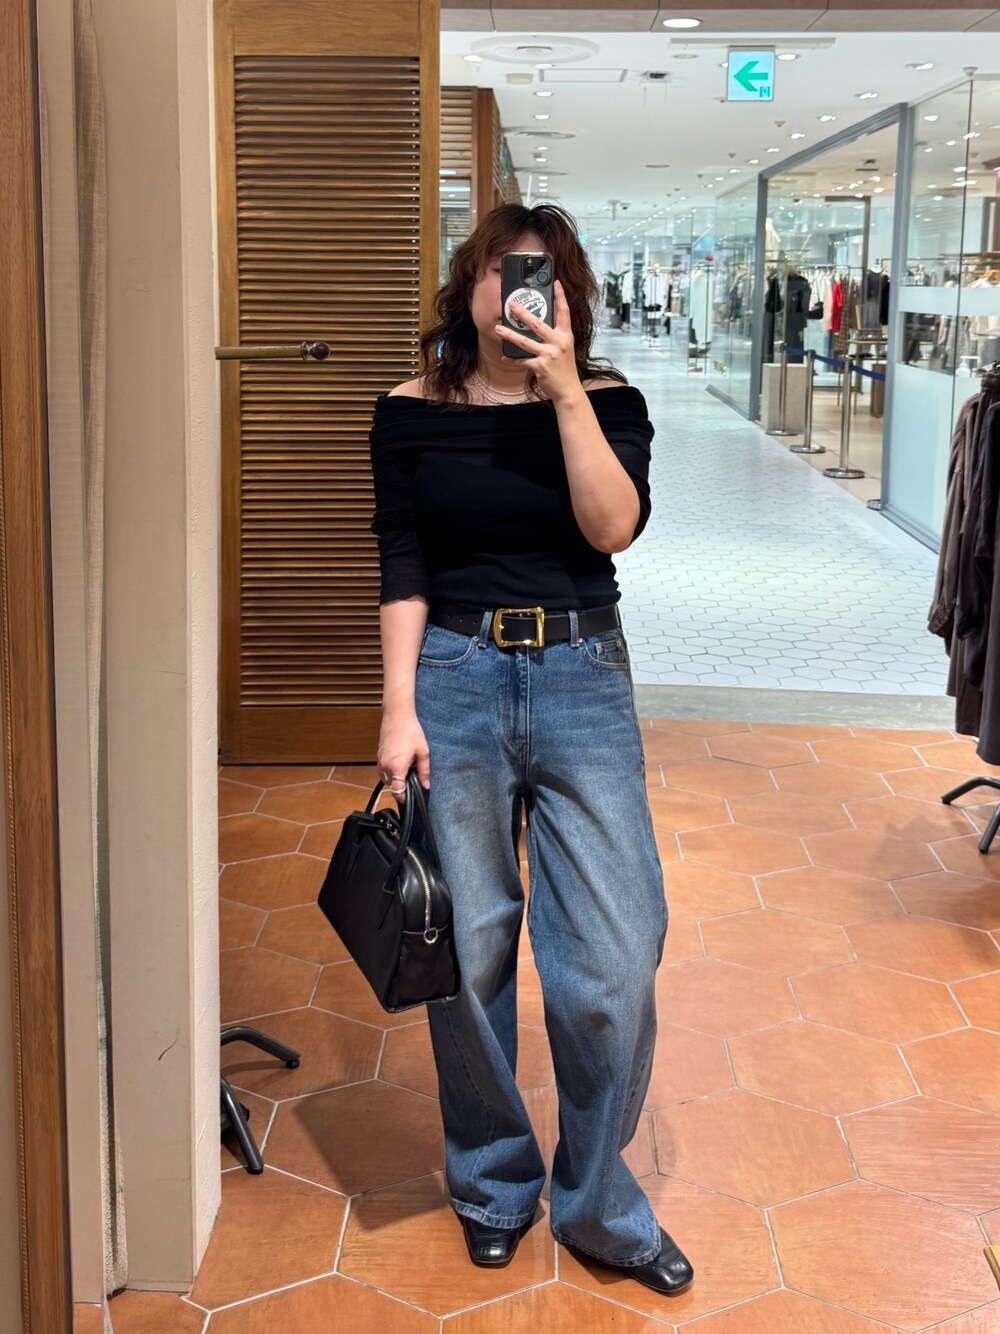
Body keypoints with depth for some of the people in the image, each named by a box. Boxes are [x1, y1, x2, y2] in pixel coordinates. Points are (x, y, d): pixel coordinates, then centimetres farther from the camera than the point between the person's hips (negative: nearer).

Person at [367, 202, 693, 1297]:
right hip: (454, 679, 0)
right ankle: (491, 1182, 28)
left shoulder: (607, 402, 4)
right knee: (468, 951, 4)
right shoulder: (411, 415, 4)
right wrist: (399, 706, -6)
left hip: (583, 681, 0)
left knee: (614, 957, -3)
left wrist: (565, 392, -15)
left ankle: (597, 1205, 18)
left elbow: (615, 526, -12)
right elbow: (401, 571, 2)